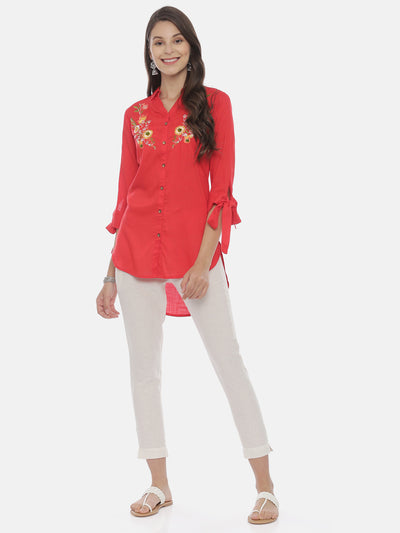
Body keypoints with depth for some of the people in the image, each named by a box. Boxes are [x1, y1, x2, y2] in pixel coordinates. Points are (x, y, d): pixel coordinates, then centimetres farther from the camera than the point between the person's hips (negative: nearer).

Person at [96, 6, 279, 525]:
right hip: (137, 249, 4)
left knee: (229, 361, -4)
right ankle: (159, 484, 20)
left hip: (195, 248, -4)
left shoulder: (214, 103, 2)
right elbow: (126, 194, 12)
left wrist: (203, 261, -14)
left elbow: (222, 188, -5)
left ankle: (265, 486, 5)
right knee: (144, 366, 7)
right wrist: (111, 275, 10)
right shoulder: (135, 115, 11)